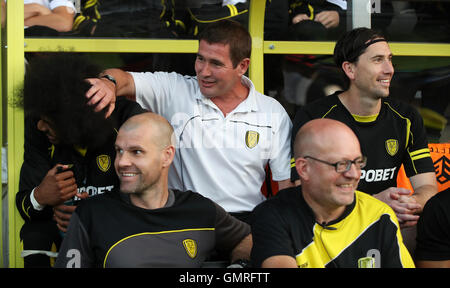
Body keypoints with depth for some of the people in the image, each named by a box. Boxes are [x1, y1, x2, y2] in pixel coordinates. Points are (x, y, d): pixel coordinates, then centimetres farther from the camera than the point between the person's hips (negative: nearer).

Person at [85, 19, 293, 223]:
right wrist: (109, 83, -33)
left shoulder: (274, 112, 5)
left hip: (247, 221, 1)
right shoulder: (174, 91, 3)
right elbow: (124, 81, -9)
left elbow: (287, 183, 6)